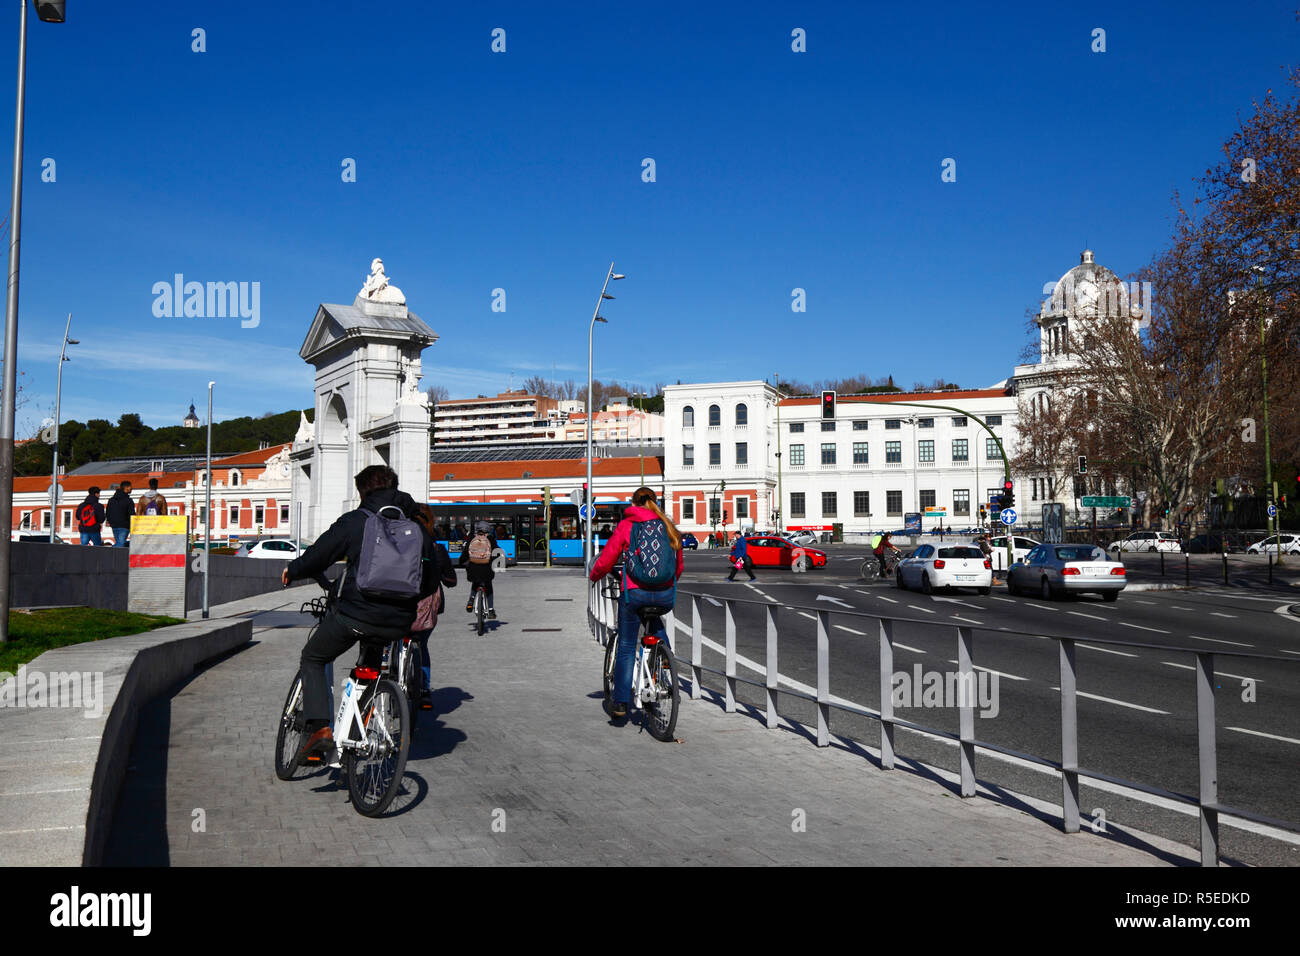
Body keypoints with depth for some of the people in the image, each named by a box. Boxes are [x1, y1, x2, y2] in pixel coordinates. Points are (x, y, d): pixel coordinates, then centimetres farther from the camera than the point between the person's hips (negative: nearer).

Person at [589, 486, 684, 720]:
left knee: (626, 647, 10)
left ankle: (620, 701, 10)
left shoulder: (626, 525, 1)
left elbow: (606, 559, 2)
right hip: (665, 596, 3)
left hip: (634, 593, -3)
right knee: (655, 621, 35)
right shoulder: (668, 526, 11)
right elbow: (679, 564, 18)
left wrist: (594, 576, 22)